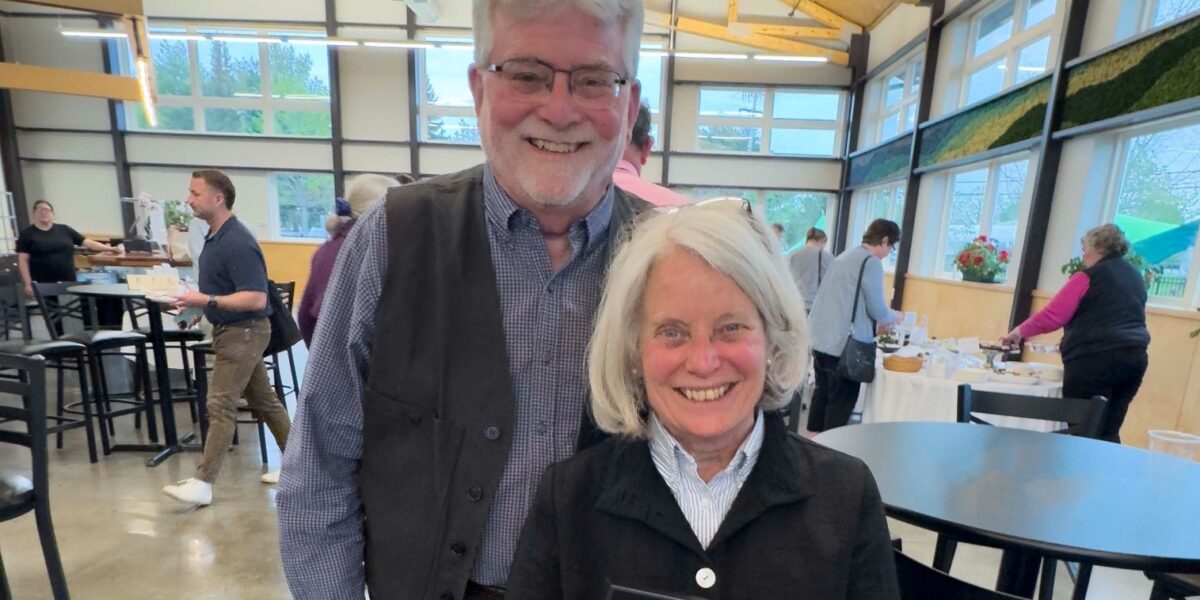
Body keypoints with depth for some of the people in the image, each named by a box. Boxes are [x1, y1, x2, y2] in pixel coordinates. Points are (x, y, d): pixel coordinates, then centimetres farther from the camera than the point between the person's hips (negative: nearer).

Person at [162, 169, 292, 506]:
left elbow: (256, 299, -25)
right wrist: (196, 301, 8)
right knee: (264, 400, 15)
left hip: (244, 332, -10)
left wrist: (207, 301, -25)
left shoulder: (237, 242, -20)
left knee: (220, 406, -5)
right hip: (231, 331, 10)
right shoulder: (215, 237, 10)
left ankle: (202, 484, 4)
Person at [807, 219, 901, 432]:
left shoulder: (845, 256, 16)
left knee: (823, 392, 17)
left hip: (820, 338, 9)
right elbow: (876, 309, -11)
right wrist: (892, 317, 11)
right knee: (843, 398, 2)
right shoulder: (872, 263, -11)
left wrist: (875, 322, 27)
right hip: (842, 343, -9)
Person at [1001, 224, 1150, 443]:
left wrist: (1019, 331, 1)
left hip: (1095, 359, -8)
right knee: (1108, 432, 11)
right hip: (1134, 357, 8)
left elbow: (1052, 316, -12)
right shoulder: (1136, 277, 17)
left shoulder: (1089, 277, -7)